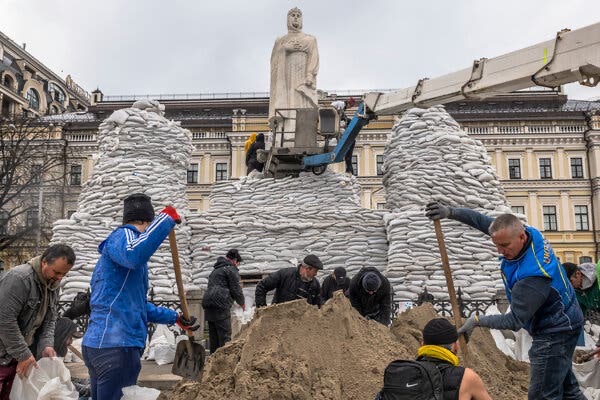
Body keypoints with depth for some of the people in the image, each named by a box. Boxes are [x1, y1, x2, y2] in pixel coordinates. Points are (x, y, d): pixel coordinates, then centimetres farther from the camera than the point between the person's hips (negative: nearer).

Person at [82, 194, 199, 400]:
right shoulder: (122, 235, -5)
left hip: (102, 343, 10)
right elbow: (134, 255, -35)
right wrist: (167, 219, -23)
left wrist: (175, 317, 38)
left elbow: (137, 304, 33)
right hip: (115, 345, -10)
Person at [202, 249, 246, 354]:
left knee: (213, 336, 11)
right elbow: (236, 289, -4)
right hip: (220, 306, -9)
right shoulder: (231, 269, -1)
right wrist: (242, 303, 12)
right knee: (225, 336, -7)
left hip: (208, 304, 9)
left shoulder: (216, 270, 26)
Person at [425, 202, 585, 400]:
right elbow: (482, 220, -4)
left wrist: (477, 321, -22)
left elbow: (515, 321, -28)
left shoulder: (532, 277, -37)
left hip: (554, 333, -10)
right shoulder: (529, 232, -12)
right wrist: (450, 212, -15)